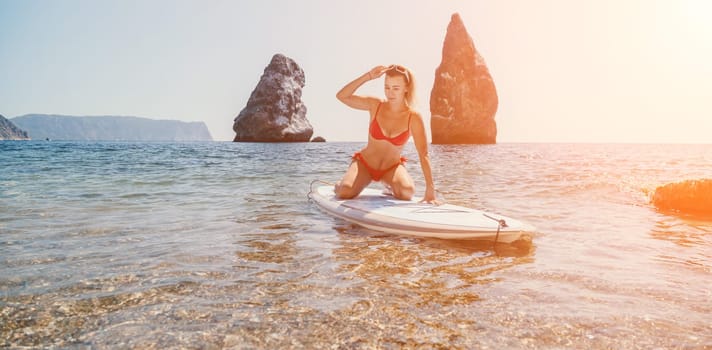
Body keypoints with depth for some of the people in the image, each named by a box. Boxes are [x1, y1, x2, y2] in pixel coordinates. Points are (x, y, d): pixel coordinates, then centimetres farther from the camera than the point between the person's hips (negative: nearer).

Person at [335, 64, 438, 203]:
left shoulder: (414, 118, -16)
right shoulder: (375, 105, -11)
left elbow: (424, 155, -18)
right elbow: (341, 96, -20)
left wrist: (430, 189, -25)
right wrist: (368, 76, -27)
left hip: (392, 167, 0)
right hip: (364, 163, 0)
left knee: (407, 192, -29)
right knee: (345, 193, -25)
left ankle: (391, 186, 10)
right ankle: (339, 185, 16)